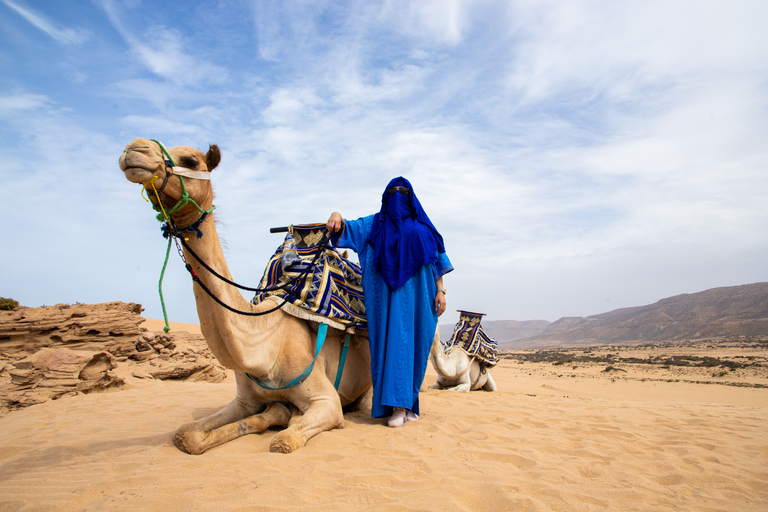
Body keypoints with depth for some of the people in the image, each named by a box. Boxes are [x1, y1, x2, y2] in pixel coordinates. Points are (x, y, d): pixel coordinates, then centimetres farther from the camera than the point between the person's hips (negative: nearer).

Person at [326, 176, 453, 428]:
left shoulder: (423, 227, 18)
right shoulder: (375, 224, 16)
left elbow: (437, 260, 13)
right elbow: (347, 228, 4)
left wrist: (440, 290, 2)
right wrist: (337, 216, -19)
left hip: (416, 294, 2)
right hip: (389, 294, -2)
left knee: (414, 341, 1)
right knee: (394, 340, -10)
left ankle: (408, 402, 10)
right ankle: (397, 405, -9)